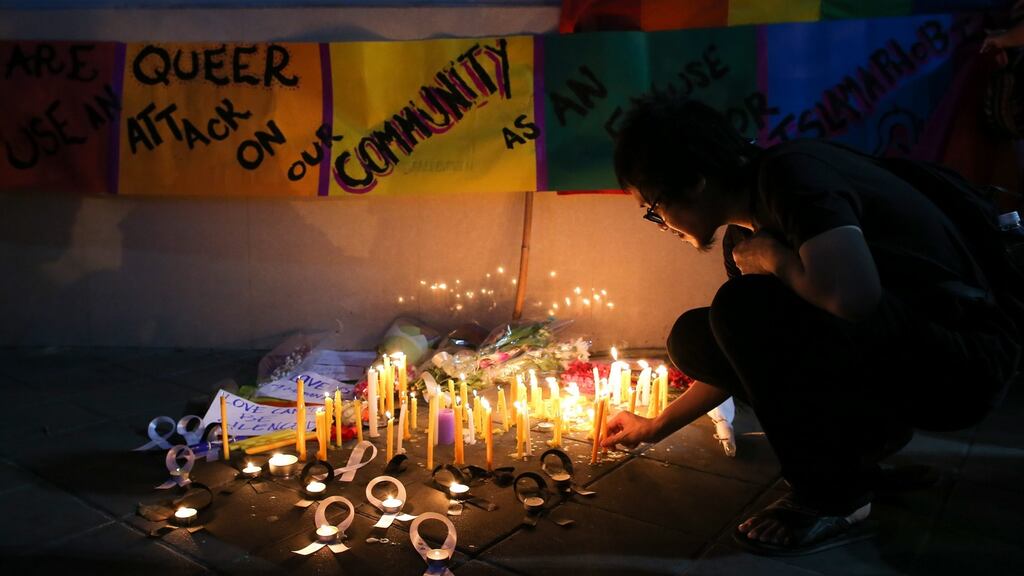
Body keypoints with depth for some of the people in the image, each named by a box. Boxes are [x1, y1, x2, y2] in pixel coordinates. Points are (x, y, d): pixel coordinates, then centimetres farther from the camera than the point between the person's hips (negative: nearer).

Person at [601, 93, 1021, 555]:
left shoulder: (791, 173, -19)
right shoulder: (743, 236, 7)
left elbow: (851, 297, -37)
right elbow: (736, 354, 20)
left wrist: (772, 257, -16)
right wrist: (656, 427, 27)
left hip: (965, 361, -8)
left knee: (746, 307, -29)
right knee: (693, 338, 0)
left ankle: (832, 497, -10)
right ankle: (867, 434, 7)